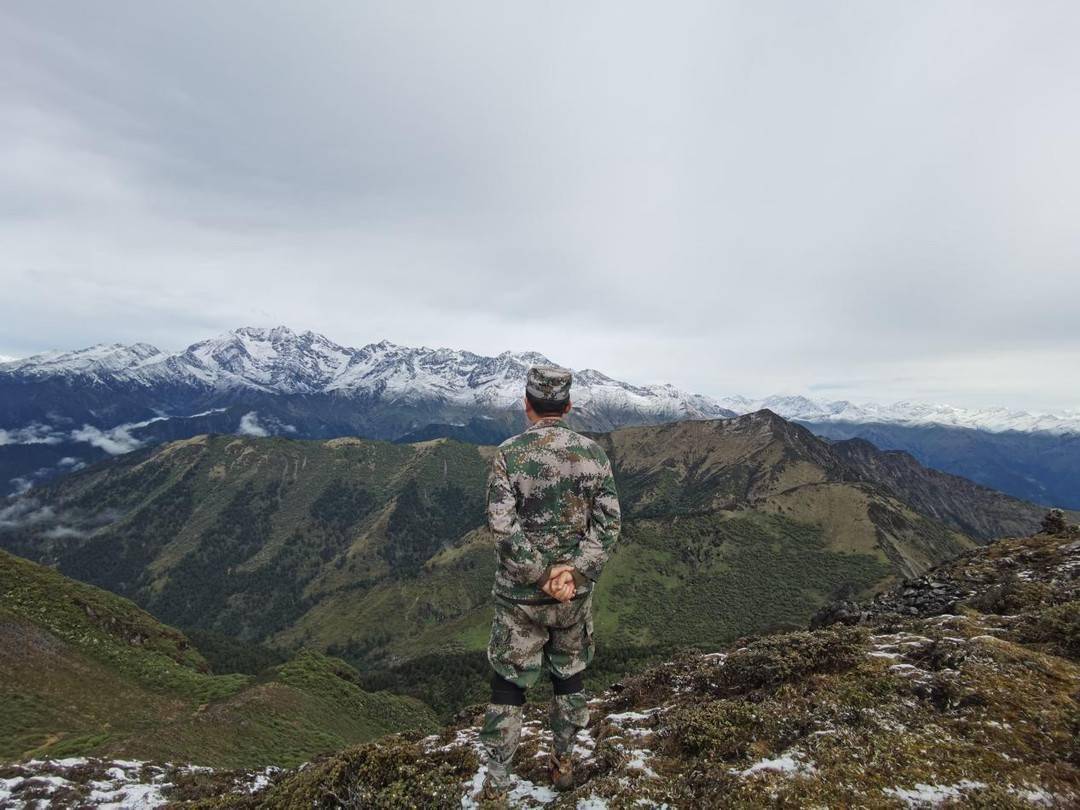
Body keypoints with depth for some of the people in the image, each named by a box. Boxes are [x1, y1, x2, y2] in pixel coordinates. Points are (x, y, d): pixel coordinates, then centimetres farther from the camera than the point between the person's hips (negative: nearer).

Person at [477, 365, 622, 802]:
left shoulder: (510, 453, -13)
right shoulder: (593, 453, -4)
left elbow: (504, 527, -19)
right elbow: (608, 523, -8)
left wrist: (542, 577, -13)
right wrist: (575, 572, -12)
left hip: (521, 594, -2)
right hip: (575, 592, 3)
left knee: (509, 686, 13)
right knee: (569, 676, 22)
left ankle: (496, 784, 25)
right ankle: (563, 763, 39)